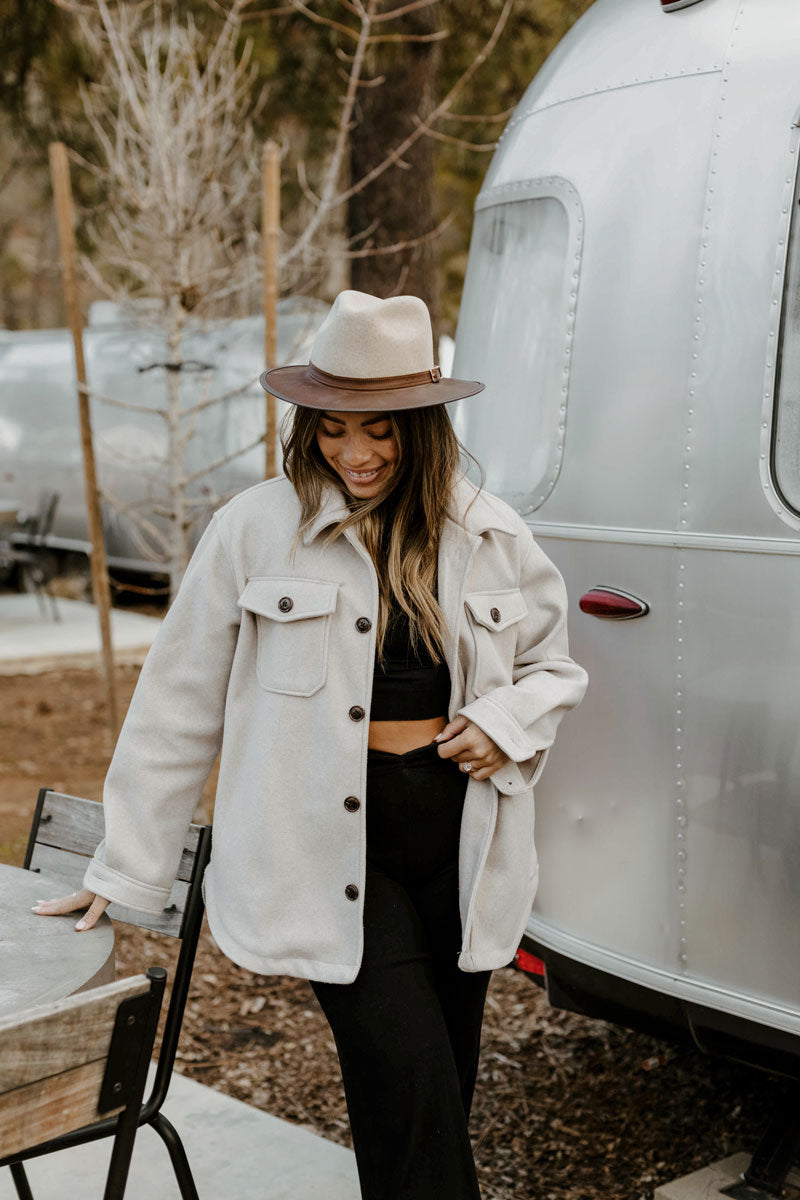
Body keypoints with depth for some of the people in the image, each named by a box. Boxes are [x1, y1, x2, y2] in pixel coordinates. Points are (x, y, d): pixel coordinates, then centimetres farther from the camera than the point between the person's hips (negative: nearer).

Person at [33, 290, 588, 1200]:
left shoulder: (490, 537, 3)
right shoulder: (255, 532, -5)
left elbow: (554, 666, 18)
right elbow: (178, 708, 1)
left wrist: (505, 721, -5)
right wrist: (123, 872, 2)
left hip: (459, 836, 4)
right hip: (332, 843, -3)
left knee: (441, 1092, 13)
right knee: (411, 1089, -13)